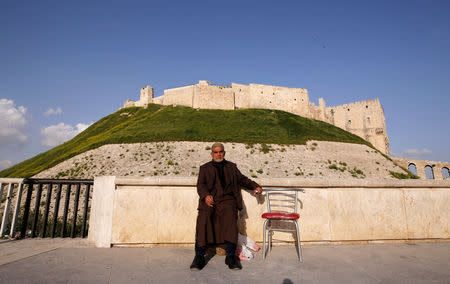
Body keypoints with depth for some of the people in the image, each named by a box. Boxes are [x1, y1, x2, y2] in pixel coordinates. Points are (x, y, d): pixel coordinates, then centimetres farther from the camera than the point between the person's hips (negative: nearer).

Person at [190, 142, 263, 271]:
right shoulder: (205, 168, 20)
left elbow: (242, 179, 29)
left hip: (227, 198, 0)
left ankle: (231, 256, -20)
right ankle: (199, 256, -16)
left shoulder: (231, 166, 26)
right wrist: (205, 196, -13)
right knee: (203, 220, -26)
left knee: (230, 220, -28)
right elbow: (200, 185, 7)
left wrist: (254, 186, 13)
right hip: (210, 199, 0)